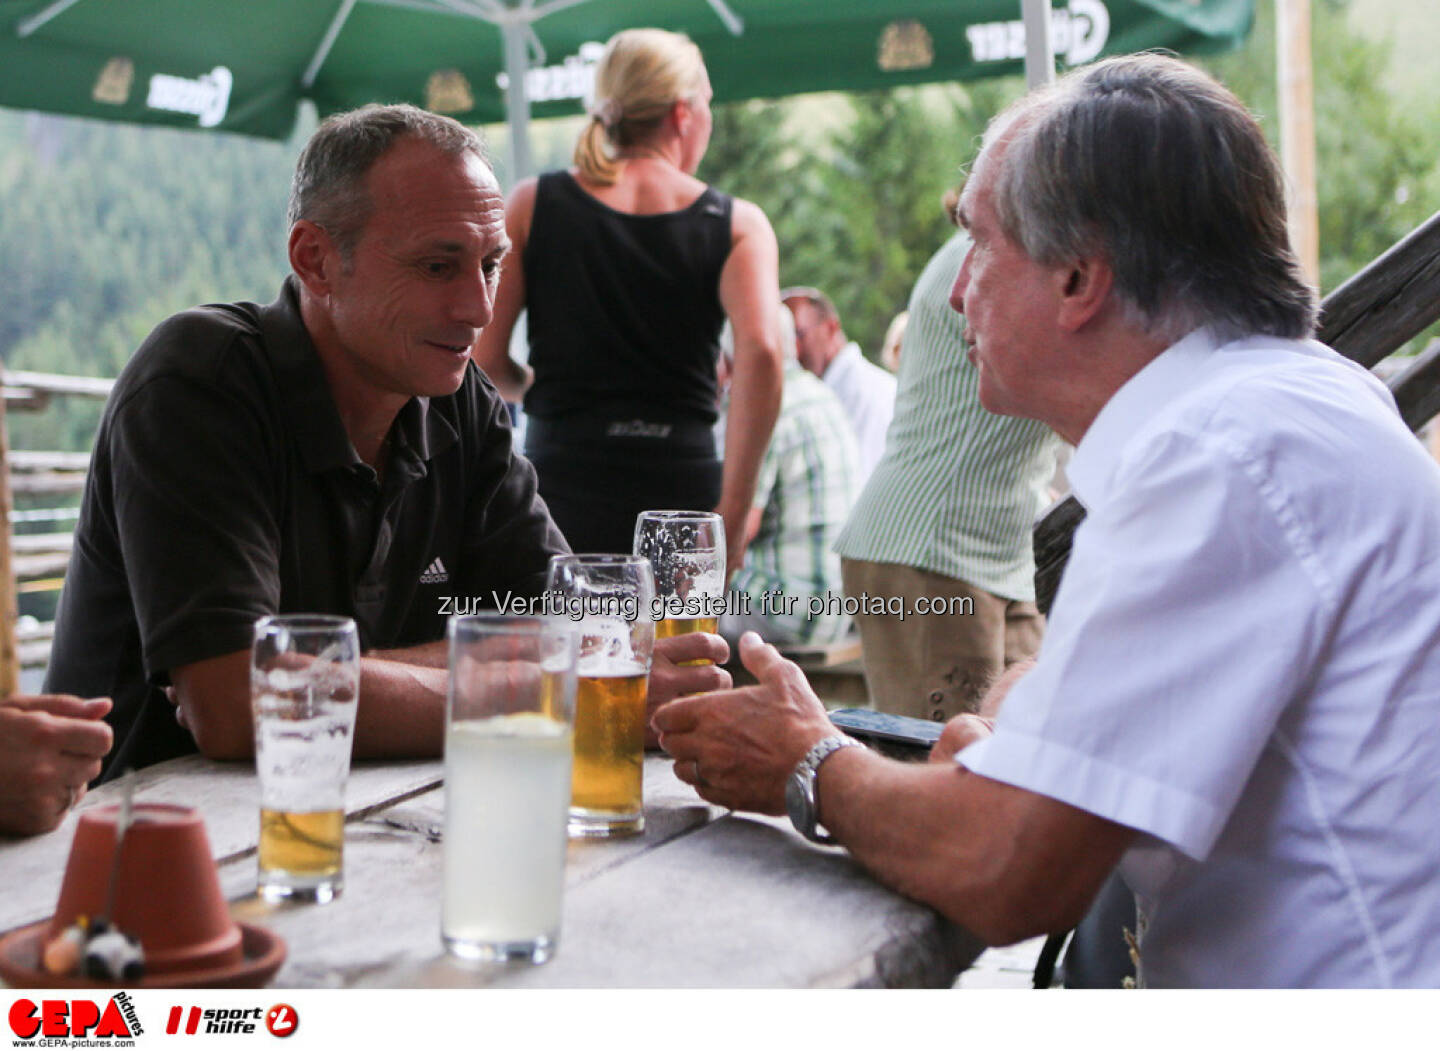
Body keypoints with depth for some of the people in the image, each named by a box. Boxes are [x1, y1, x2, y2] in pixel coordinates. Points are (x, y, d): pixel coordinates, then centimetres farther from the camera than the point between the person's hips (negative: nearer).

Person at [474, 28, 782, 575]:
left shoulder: (533, 206, 5)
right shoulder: (738, 224, 2)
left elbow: (480, 357, -2)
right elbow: (760, 353, -14)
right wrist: (733, 511, -12)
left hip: (562, 493, 0)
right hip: (683, 489, 0)